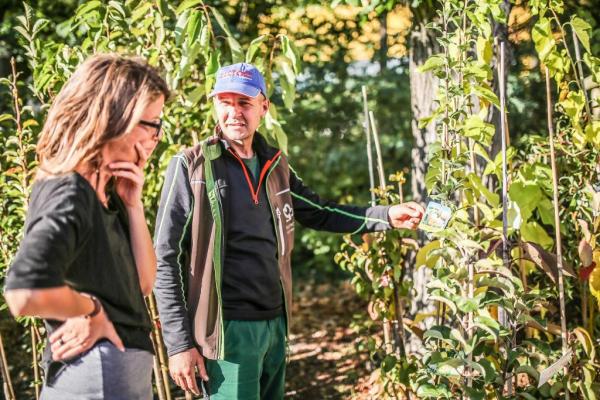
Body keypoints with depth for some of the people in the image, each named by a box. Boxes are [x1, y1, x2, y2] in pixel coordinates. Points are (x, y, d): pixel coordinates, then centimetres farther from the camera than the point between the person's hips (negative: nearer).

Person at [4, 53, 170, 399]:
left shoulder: (105, 193, 8)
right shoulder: (69, 193, -20)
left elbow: (143, 283, 11)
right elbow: (26, 295, -35)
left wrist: (133, 205, -1)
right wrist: (92, 309, -17)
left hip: (124, 368, 9)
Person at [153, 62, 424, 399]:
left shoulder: (274, 165, 10)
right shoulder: (192, 166, -8)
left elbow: (320, 213, 20)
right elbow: (166, 259, -9)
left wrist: (386, 216, 6)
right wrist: (179, 343, -13)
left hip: (276, 325, 6)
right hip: (229, 329, -6)